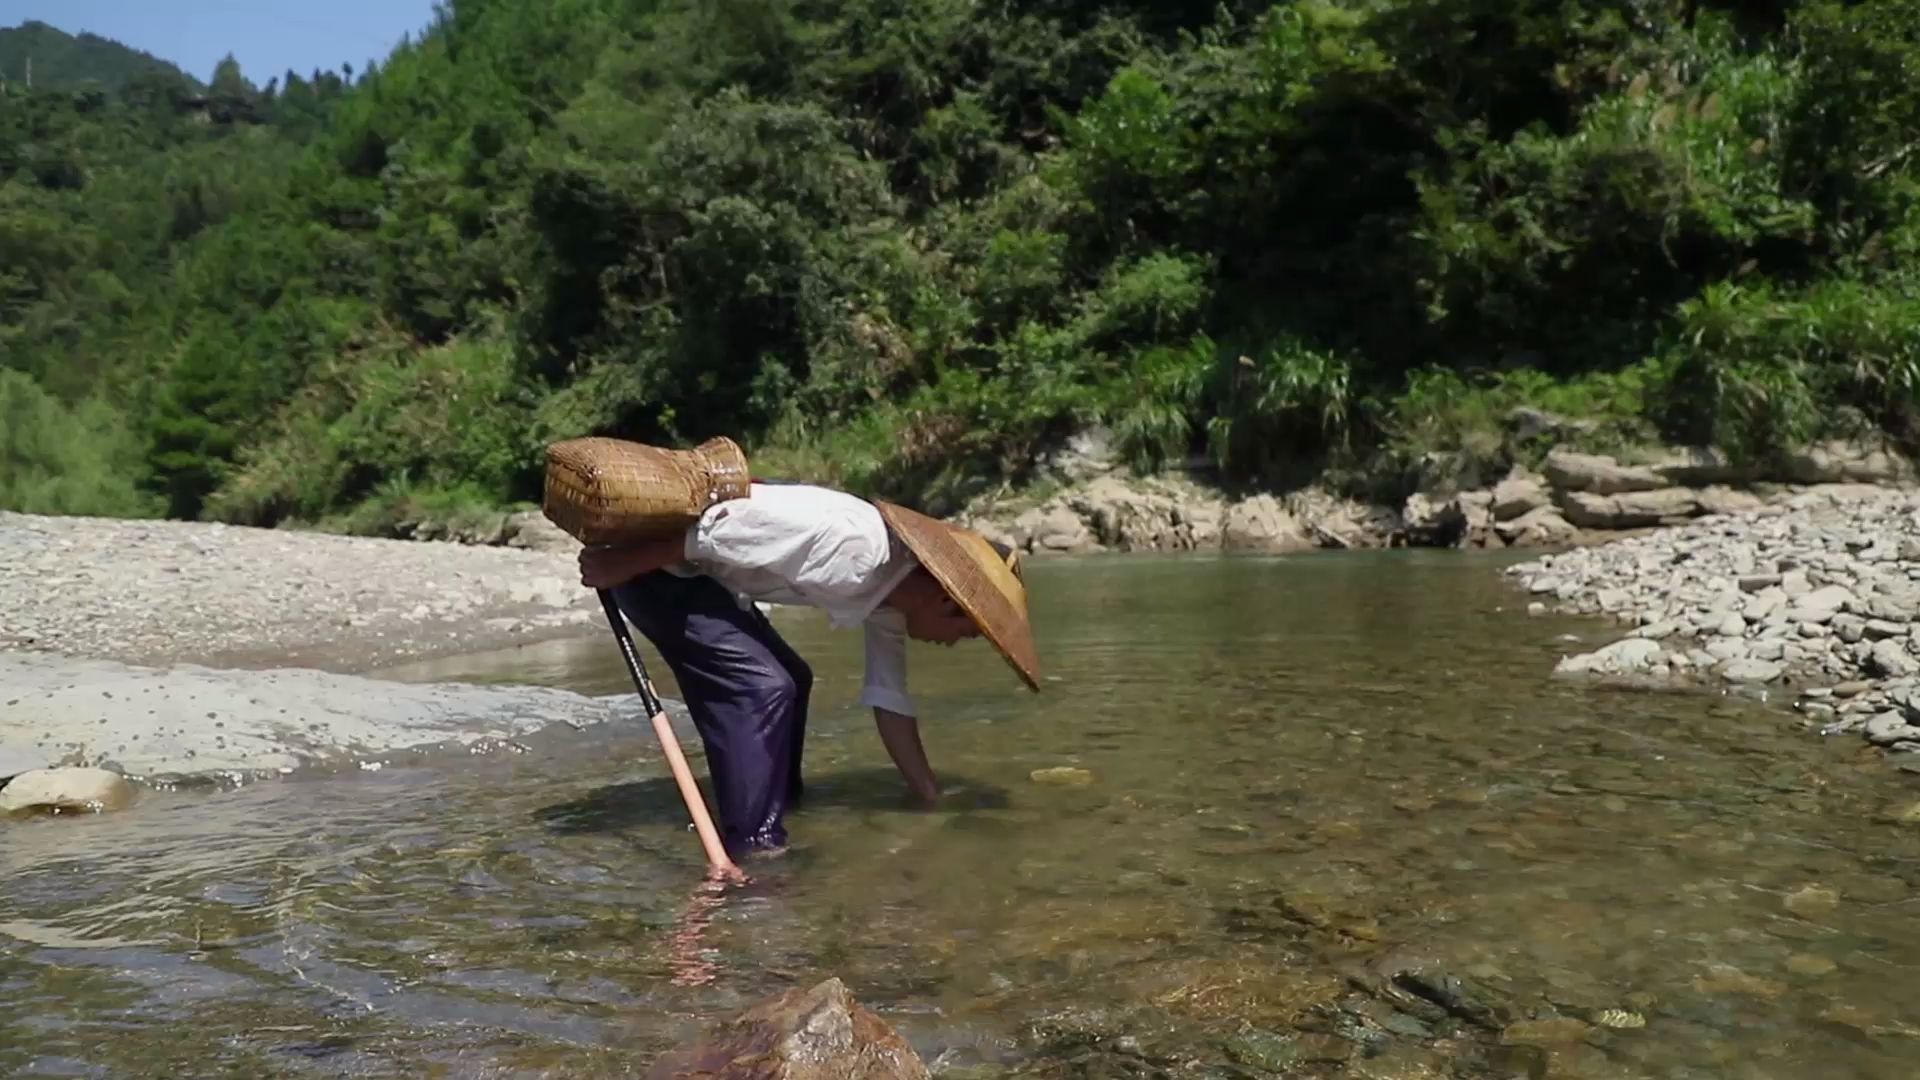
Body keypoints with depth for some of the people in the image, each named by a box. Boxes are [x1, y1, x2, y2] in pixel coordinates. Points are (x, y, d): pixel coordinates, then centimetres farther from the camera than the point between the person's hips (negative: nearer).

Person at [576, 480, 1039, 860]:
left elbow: (890, 701, 11)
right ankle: (756, 847, -9)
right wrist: (618, 566, -21)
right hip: (653, 557, -10)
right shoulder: (852, 544, -27)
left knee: (788, 679, 16)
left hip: (701, 572, 10)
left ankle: (780, 809, 28)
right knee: (759, 686, -15)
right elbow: (719, 528, -28)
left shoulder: (889, 600, 3)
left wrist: (932, 800, 13)